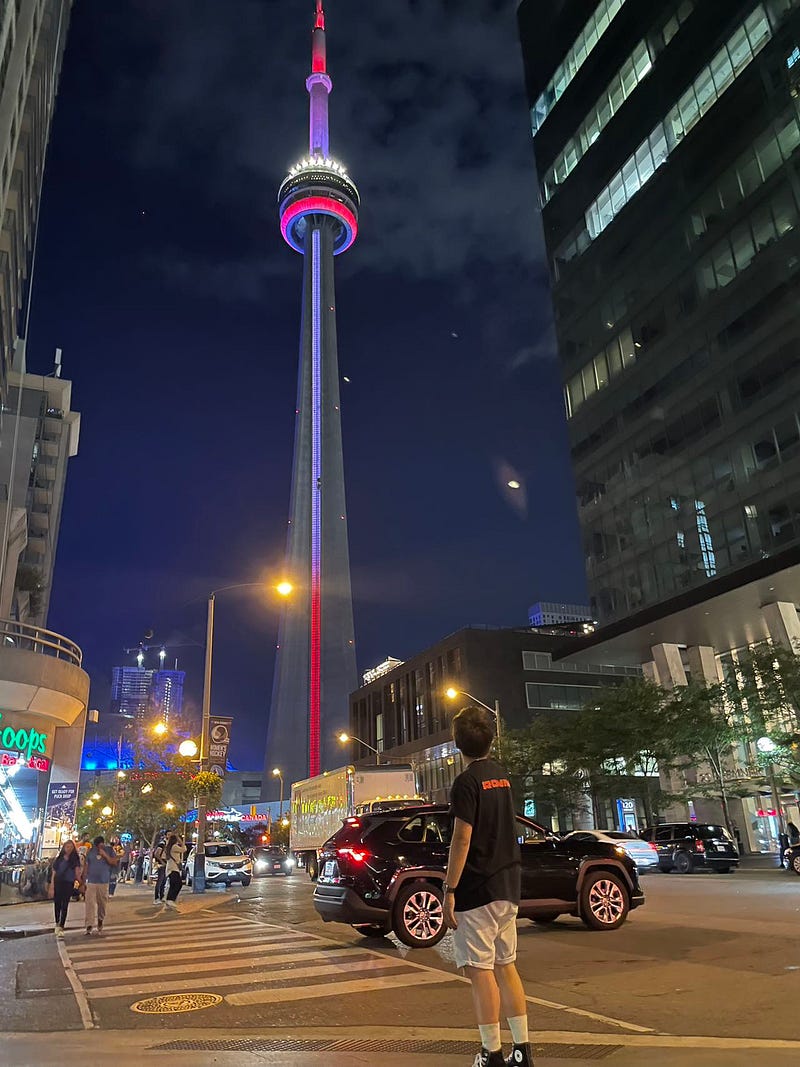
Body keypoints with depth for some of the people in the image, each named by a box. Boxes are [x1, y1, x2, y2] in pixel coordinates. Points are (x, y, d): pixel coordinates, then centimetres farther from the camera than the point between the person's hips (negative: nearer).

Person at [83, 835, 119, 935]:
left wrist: (105, 855, -15)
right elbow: (86, 867, 6)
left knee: (102, 904, 7)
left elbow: (115, 863, -6)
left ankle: (100, 923, 24)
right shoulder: (91, 851, 3)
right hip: (91, 882, 0)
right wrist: (83, 882, 4)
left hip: (104, 883, 0)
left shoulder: (109, 851, 2)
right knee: (90, 904, -6)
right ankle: (89, 927, -4)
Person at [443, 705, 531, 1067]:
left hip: (476, 889, -8)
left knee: (479, 969, 0)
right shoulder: (502, 776, 10)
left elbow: (462, 839, -19)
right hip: (508, 887, 8)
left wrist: (449, 890, -16)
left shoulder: (467, 781, -15)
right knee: (505, 965, 15)